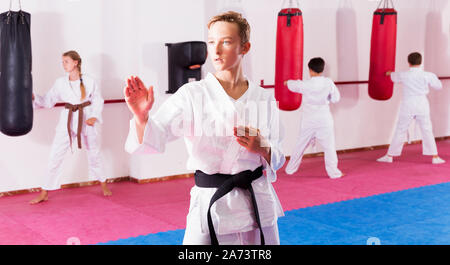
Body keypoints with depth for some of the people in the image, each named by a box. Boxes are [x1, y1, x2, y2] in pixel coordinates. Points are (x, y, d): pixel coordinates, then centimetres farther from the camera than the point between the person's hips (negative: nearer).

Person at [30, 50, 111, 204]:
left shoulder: (89, 81, -6)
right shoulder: (60, 83, 0)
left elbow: (98, 100, 1)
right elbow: (48, 101, 3)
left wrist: (94, 117, -13)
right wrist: (34, 98, -14)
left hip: (85, 121, -1)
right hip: (67, 121, 2)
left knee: (94, 154, 13)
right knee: (55, 156, -2)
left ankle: (103, 185, 36)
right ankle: (44, 194, 6)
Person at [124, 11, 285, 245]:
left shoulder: (264, 99, 1)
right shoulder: (192, 95, -7)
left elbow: (276, 161, 9)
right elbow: (152, 138, -20)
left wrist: (264, 148, -13)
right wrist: (141, 117, -41)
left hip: (258, 204, 3)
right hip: (211, 206, -3)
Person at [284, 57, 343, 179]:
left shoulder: (306, 85, -8)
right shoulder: (328, 82, -8)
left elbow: (293, 85, 12)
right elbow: (336, 98, 0)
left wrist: (287, 82, 34)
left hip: (309, 121, 1)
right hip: (324, 120, -1)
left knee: (300, 145, 15)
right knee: (329, 146, 4)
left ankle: (290, 168, 27)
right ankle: (333, 171, 3)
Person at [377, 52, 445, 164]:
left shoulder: (403, 75, -4)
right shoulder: (427, 76, -6)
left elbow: (395, 77, 19)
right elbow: (439, 86, 6)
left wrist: (390, 73, 42)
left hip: (407, 105, 0)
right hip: (422, 105, 0)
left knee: (400, 130, 8)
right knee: (427, 131, 6)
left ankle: (390, 156, 15)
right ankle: (435, 157, 8)